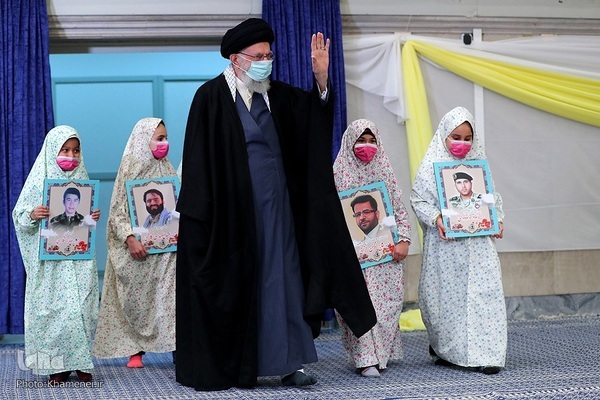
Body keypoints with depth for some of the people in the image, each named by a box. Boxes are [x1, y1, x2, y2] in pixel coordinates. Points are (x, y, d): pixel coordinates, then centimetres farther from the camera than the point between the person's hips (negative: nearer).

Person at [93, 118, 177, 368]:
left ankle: (176, 345, -3)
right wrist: (130, 239, -19)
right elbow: (118, 211, -7)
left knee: (169, 293, -4)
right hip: (136, 249, -3)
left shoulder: (166, 169, 11)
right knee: (134, 298, 1)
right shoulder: (130, 169, -3)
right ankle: (134, 350, 9)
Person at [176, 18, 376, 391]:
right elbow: (199, 157, -8)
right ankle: (230, 366, 15)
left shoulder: (276, 94, 9)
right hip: (233, 206, -5)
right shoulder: (211, 96, -7)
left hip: (276, 204, 5)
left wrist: (322, 77, -20)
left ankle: (290, 361, 8)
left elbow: (315, 110, -2)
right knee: (236, 283, 3)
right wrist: (203, 212, -12)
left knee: (284, 278, 4)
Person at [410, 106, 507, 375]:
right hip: (445, 245, -2)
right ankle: (444, 350, 23)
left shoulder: (479, 163, 10)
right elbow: (418, 200, -2)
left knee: (484, 293, -6)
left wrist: (497, 219, -2)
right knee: (447, 296, 4)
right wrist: (435, 218, -18)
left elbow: (492, 197, 15)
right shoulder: (432, 165, 0)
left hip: (478, 242, 2)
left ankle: (484, 354, -4)